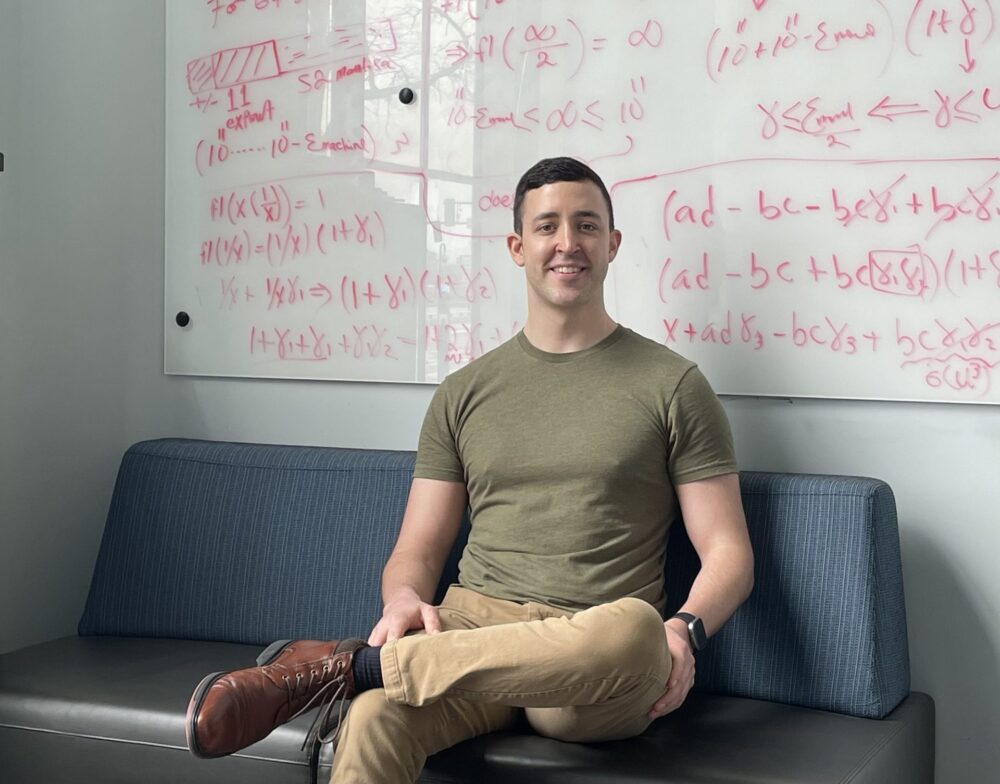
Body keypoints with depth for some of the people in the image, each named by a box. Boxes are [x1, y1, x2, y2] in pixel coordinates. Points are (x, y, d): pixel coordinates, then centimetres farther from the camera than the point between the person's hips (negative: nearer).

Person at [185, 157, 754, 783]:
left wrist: (684, 629, -16)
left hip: (597, 670, 1)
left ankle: (342, 666, -29)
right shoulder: (465, 393, 17)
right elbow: (418, 551, 15)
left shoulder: (672, 383, 8)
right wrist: (404, 600, -10)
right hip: (476, 621, 0)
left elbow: (729, 553, 6)